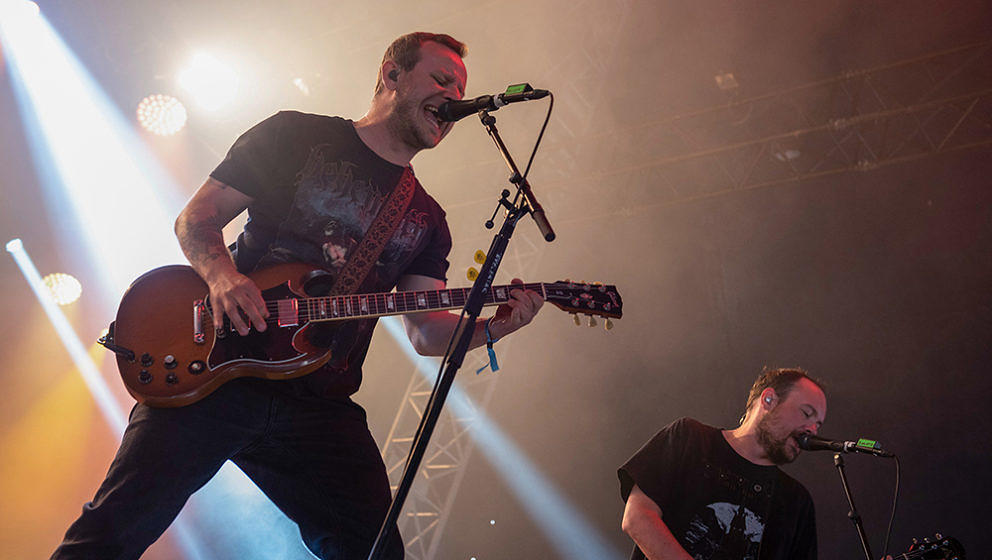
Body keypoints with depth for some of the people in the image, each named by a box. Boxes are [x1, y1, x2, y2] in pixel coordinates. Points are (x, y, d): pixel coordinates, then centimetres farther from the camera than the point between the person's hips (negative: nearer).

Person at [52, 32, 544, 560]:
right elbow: (195, 217, 5)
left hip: (319, 406, 4)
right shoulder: (295, 135, 7)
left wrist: (493, 326, -10)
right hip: (213, 373, -3)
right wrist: (222, 276, -16)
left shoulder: (425, 219, 16)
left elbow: (427, 332, 10)